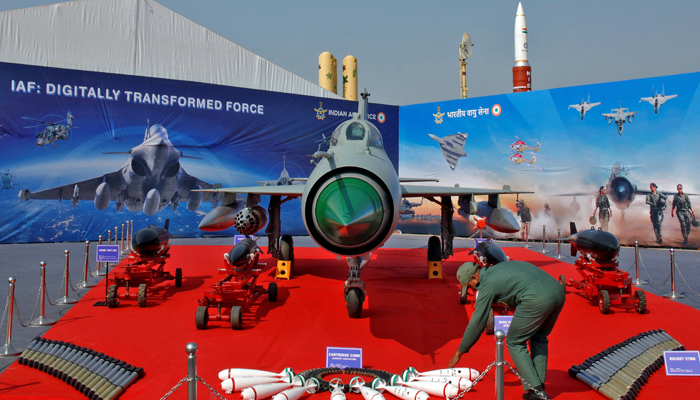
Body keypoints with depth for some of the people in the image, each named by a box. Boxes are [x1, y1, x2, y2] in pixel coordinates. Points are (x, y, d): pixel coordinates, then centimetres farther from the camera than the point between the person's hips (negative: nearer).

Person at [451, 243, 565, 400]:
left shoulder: (487, 284, 4)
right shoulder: (500, 267, 26)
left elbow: (477, 323, 6)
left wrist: (460, 352, 15)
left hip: (537, 299, -9)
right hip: (558, 290, 9)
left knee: (514, 342, 10)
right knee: (538, 338, 25)